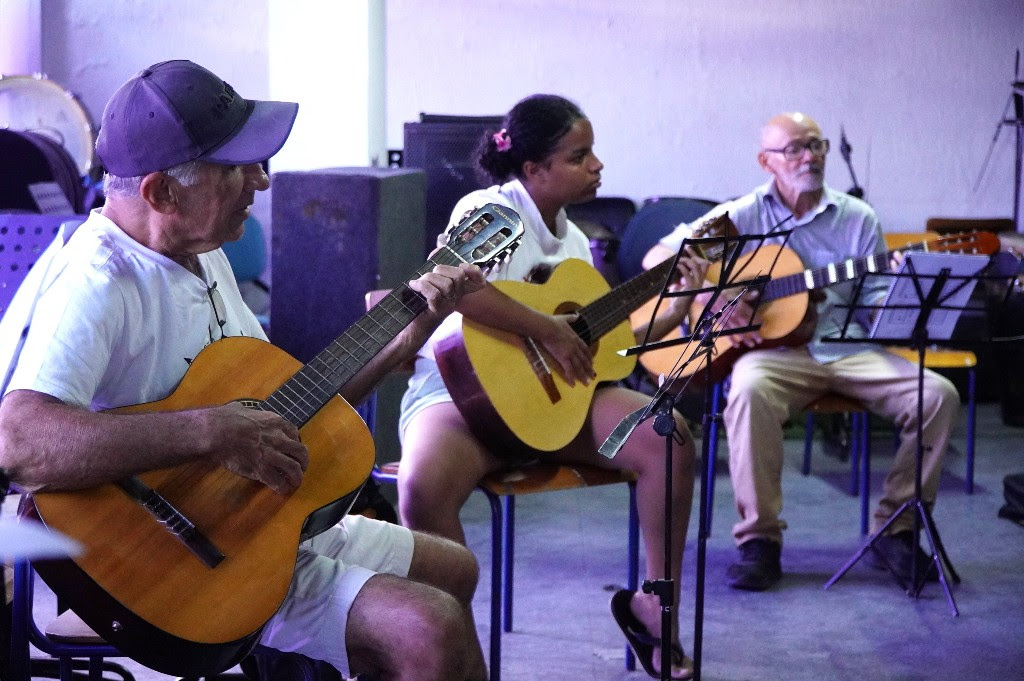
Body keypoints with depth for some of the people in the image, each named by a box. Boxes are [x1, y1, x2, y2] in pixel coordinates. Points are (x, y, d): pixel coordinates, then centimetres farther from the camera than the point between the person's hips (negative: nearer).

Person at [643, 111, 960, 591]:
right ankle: (760, 541, -24)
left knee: (938, 394, -19)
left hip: (849, 350, 3)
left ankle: (896, 530, -4)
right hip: (775, 349, -3)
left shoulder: (857, 219, 12)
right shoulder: (742, 216, 6)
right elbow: (659, 256, 1)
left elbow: (878, 306, 11)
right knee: (750, 391, -38)